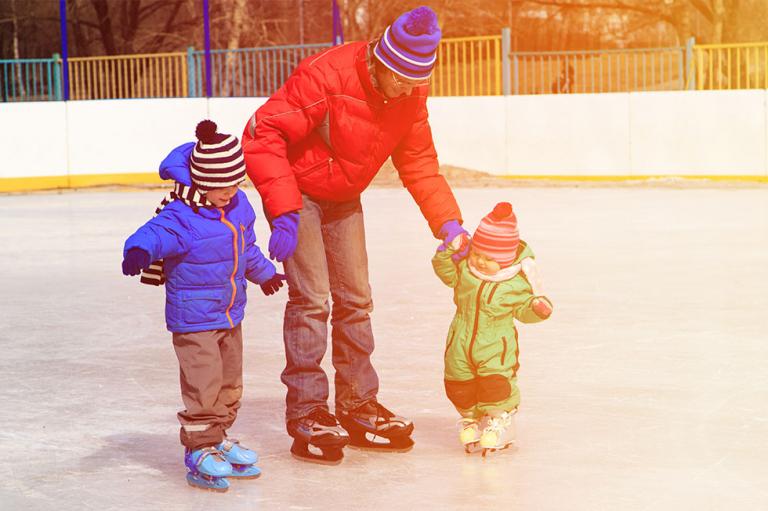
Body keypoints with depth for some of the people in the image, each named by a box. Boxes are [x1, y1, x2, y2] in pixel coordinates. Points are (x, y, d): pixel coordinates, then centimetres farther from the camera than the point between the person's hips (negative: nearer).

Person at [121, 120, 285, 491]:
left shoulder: (238, 206, 3)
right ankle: (200, 450, 4)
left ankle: (219, 439, 31)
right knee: (203, 386, -8)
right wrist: (139, 252, -63)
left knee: (230, 383, 16)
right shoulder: (182, 218, -22)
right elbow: (154, 234, -40)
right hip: (194, 318, -8)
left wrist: (263, 273, 37)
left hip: (230, 314, 8)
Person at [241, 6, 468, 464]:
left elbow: (420, 164, -1)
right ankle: (306, 414, -4)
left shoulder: (411, 97, -9)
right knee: (311, 299, -13)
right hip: (298, 192, -7)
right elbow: (263, 134, -30)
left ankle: (358, 408, 20)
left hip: (344, 199, 7)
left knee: (356, 299, 9)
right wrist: (283, 213, -34)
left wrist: (448, 222, -14)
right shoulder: (326, 75, -31)